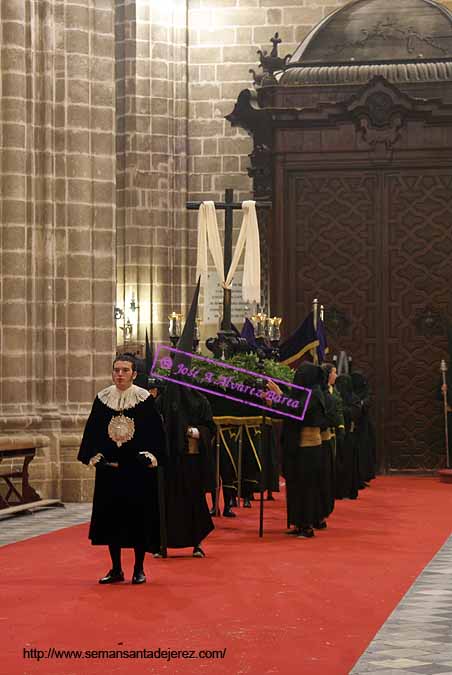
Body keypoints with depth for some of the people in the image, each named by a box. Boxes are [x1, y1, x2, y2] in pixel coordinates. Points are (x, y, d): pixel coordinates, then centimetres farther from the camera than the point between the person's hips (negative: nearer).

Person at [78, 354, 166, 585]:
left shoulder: (145, 399, -3)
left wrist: (151, 456, -14)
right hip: (109, 467, 3)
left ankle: (139, 569, 11)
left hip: (137, 468, -3)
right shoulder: (103, 399, 4)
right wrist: (93, 456, -3)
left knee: (139, 515, 0)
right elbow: (92, 429, 8)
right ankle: (116, 569, 16)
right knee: (111, 516, 5)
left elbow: (156, 430, -3)